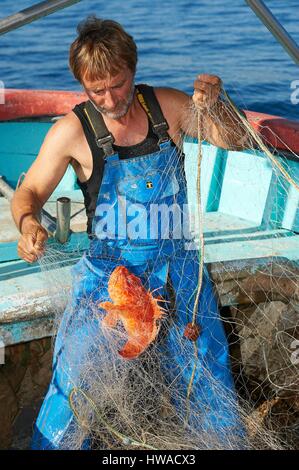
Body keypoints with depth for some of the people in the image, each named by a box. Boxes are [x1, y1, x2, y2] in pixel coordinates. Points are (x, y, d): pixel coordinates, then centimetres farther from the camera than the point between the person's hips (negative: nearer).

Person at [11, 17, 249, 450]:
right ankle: (55, 444, 22)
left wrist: (213, 106, -19)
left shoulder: (167, 105, -5)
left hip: (176, 263, 3)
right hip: (109, 268, -2)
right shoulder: (73, 130, -12)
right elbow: (30, 191, -6)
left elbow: (236, 144, 1)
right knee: (76, 376, -6)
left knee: (207, 374, 13)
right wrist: (28, 222, -29)